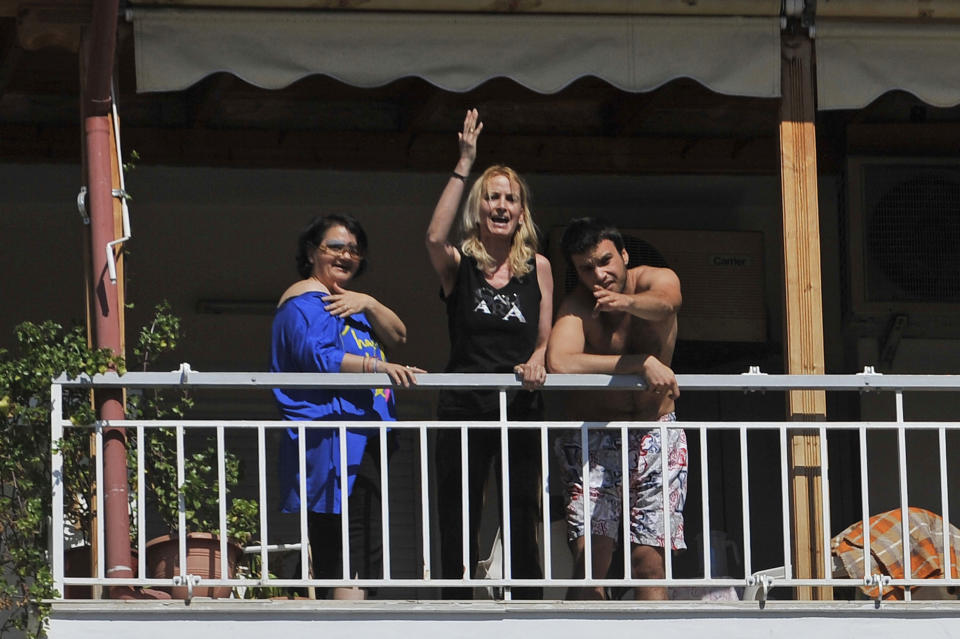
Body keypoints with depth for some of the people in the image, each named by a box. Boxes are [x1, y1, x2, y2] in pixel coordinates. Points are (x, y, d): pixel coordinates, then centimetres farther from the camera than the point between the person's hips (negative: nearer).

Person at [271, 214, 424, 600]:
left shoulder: (348, 303, 26)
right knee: (358, 556, -19)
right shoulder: (306, 301, -5)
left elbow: (397, 336, 16)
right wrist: (378, 366, -33)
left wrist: (369, 305, -4)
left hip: (360, 444, 11)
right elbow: (317, 356, -22)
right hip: (334, 441, -11)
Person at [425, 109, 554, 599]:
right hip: (464, 407, -1)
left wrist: (537, 362, -12)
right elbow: (434, 237, -22)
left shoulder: (537, 268, 10)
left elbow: (547, 338, 12)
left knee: (522, 518, 2)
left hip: (521, 406, 1)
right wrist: (464, 166, -20)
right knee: (458, 517, 1)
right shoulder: (459, 264, 1)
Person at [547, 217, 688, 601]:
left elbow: (665, 304, -32)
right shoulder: (578, 306, -10)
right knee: (590, 555, -15)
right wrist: (644, 363, -30)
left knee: (649, 559, -5)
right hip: (597, 438, -1)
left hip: (658, 435, 1)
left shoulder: (657, 281, -6)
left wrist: (628, 302, -57)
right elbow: (559, 363, -29)